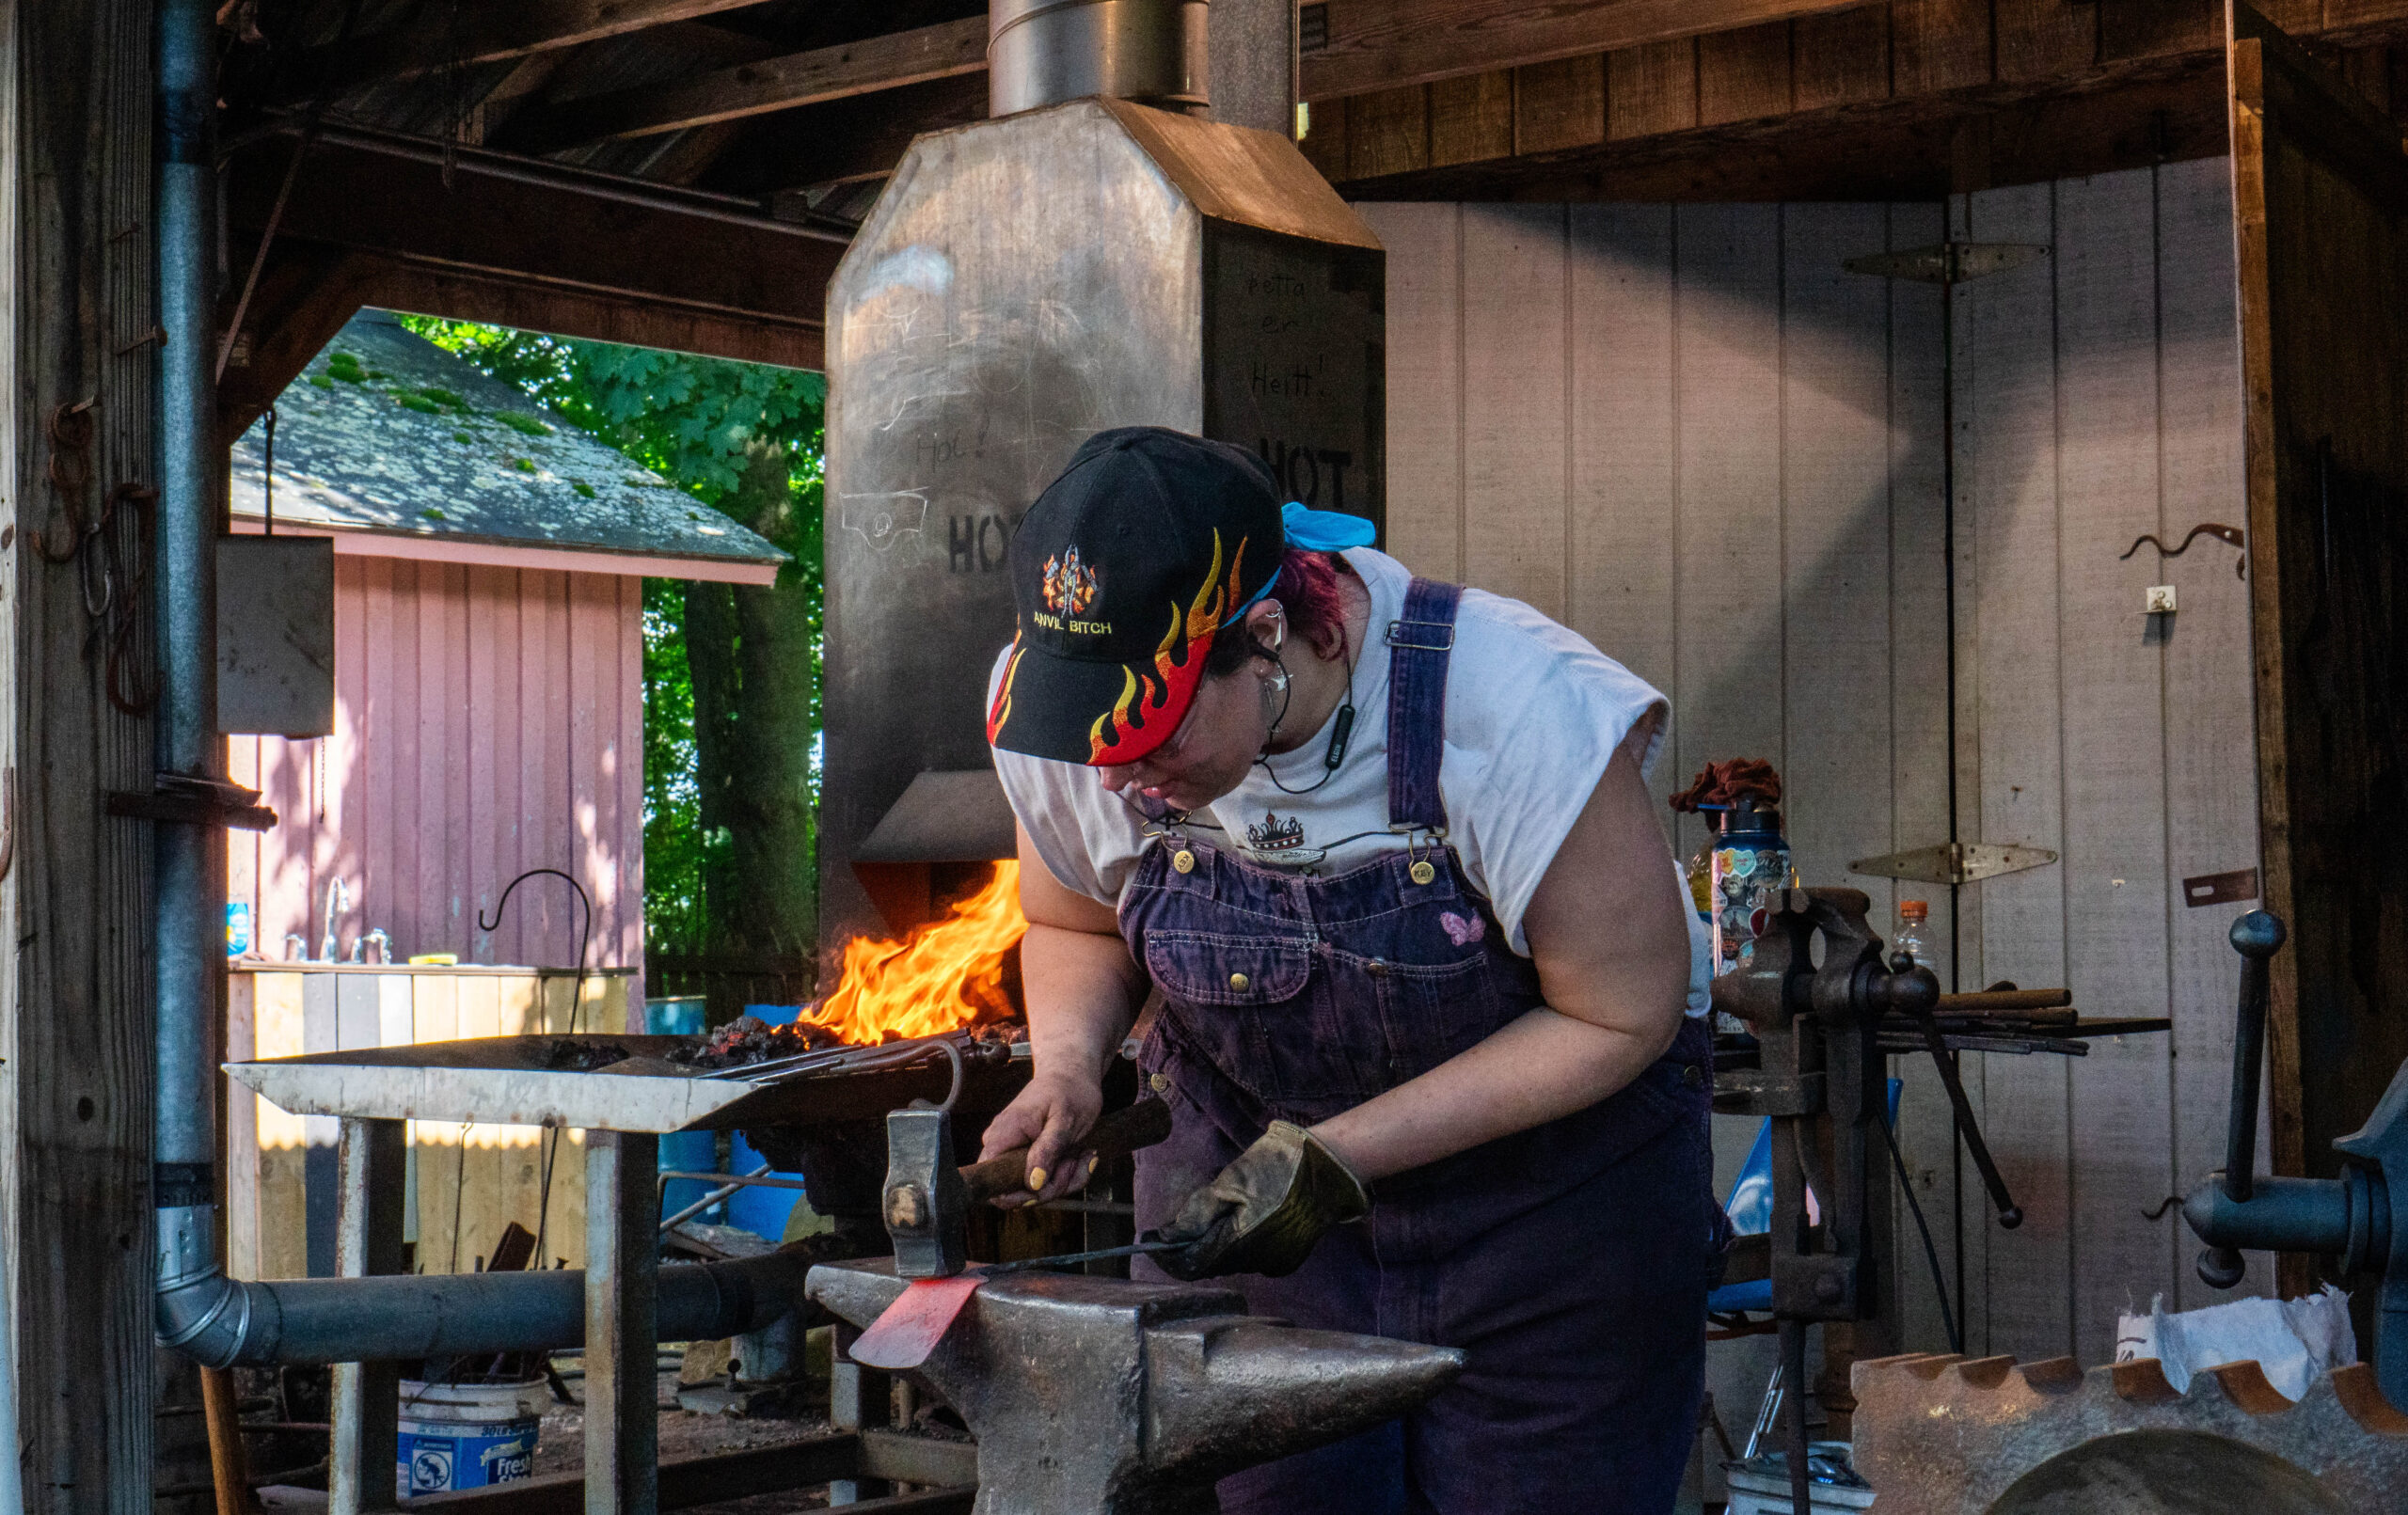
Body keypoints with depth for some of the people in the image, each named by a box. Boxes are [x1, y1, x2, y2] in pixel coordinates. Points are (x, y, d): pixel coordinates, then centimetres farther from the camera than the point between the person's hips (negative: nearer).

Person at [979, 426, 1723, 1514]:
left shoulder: (1515, 709, -30)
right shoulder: (1063, 717, -16)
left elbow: (1618, 1018, -19)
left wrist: (1339, 1157, -25)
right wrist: (1068, 1067, -16)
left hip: (1549, 1188, -3)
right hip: (1237, 1165, 3)